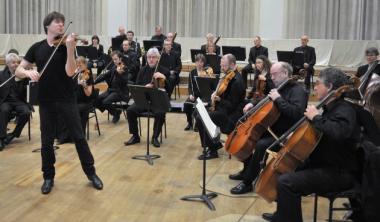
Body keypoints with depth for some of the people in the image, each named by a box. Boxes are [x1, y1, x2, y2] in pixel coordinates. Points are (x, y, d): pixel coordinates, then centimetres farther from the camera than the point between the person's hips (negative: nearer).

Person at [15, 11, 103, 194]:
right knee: (46, 141, 6)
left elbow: (70, 72, -17)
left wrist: (70, 48, -27)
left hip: (67, 100, -1)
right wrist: (29, 72, -19)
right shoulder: (37, 48, 4)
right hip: (46, 101, 2)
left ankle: (91, 173, 16)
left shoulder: (66, 46, -3)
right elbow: (18, 71, 4)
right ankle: (48, 177, 22)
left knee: (79, 137, 3)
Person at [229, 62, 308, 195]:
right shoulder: (279, 88, 11)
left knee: (261, 145, -31)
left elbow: (296, 113, -33)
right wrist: (253, 104, 8)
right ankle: (246, 171, 26)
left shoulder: (298, 91, -16)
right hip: (273, 129, 10)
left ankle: (247, 183, -19)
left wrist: (278, 99, -27)